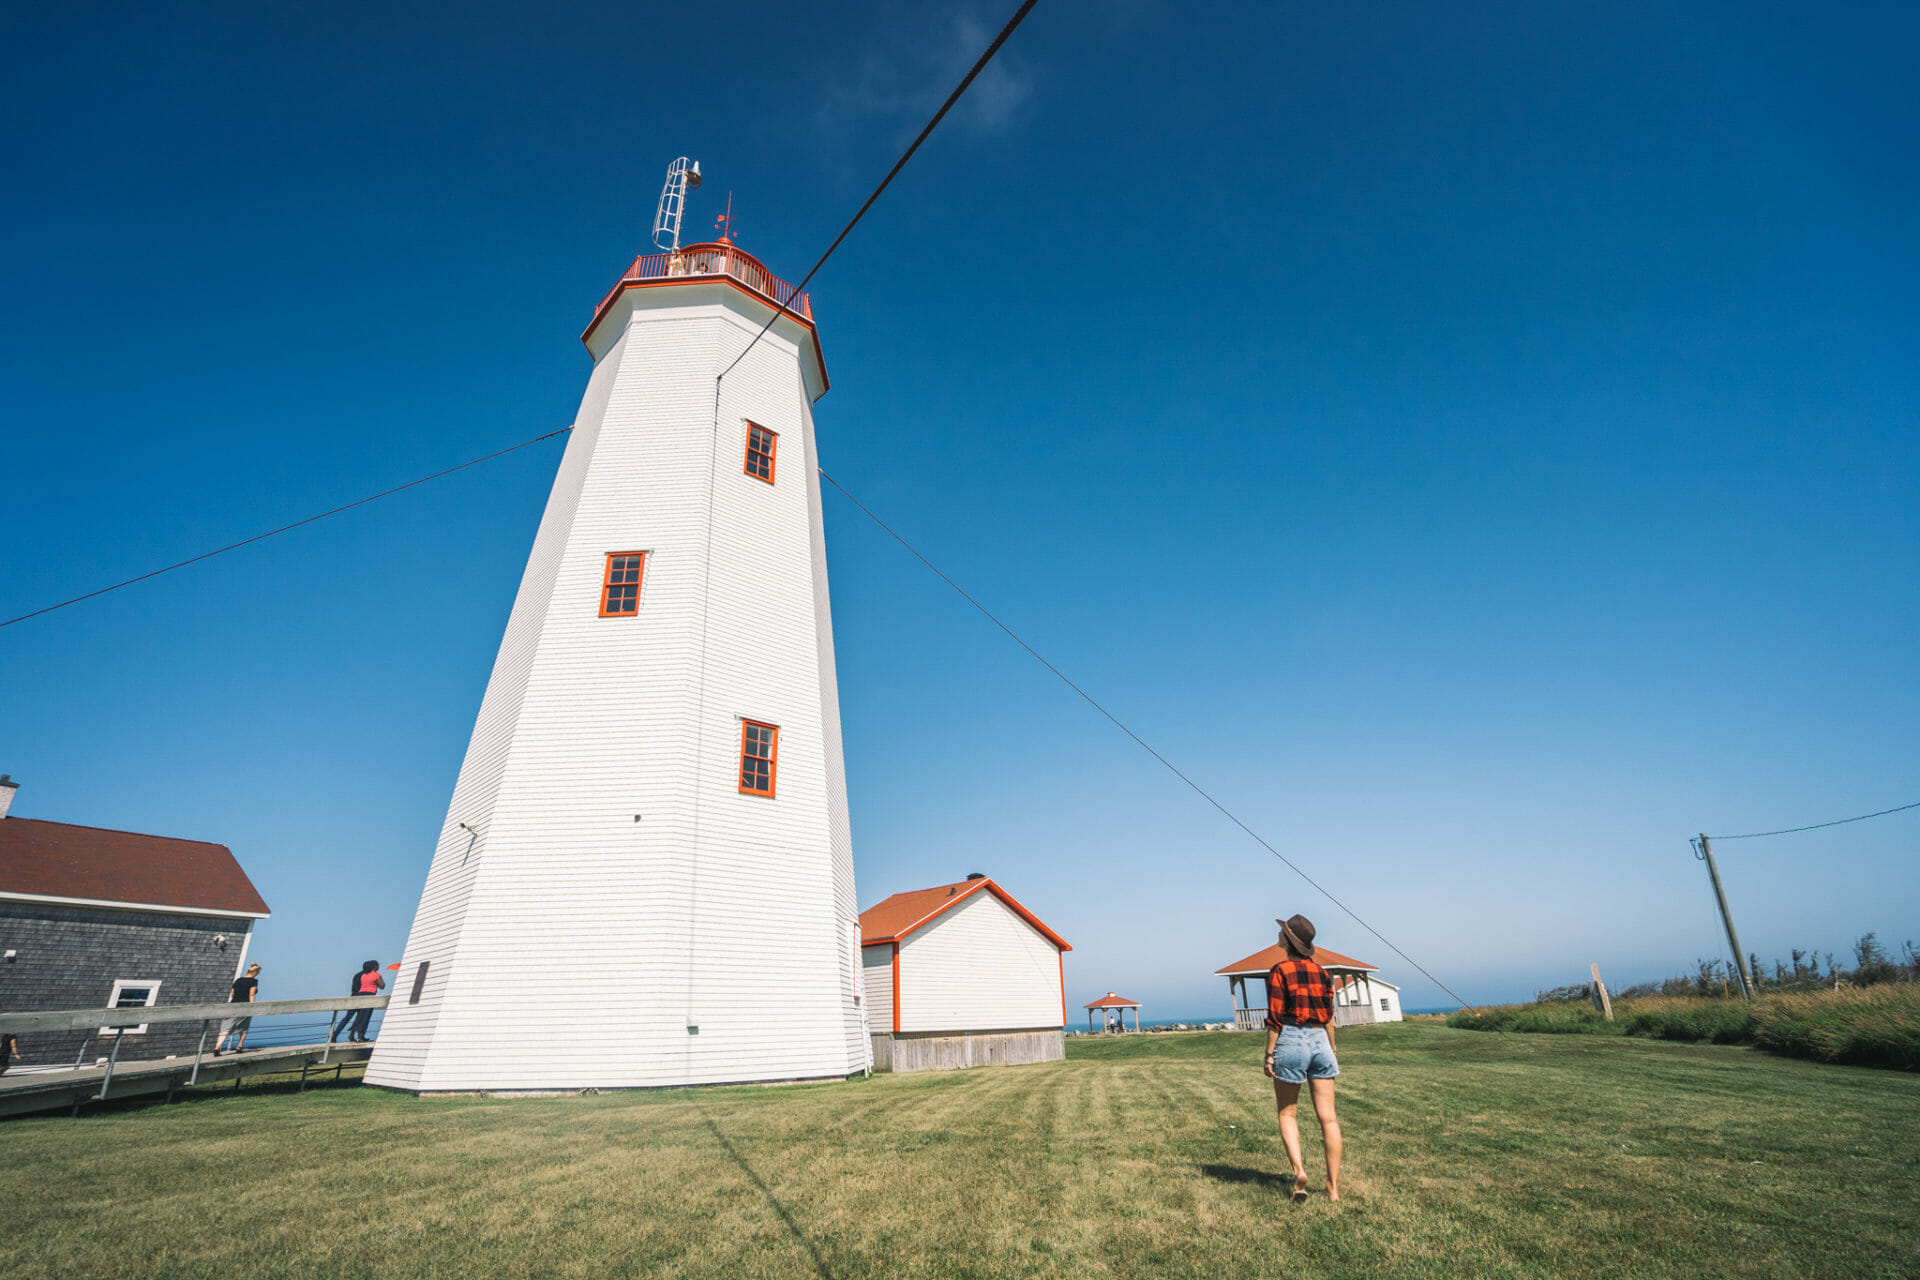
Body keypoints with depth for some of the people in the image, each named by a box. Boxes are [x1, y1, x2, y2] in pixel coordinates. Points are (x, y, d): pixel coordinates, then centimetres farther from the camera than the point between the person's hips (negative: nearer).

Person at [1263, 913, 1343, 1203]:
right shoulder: (1321, 972, 7)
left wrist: (1269, 1055, -5)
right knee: (1328, 1117, 8)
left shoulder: (1279, 971, -9)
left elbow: (1275, 1018, -10)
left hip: (1291, 1041, -4)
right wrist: (1332, 1051, 19)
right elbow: (1329, 1017, 9)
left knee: (1287, 1114, 11)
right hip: (1320, 1041, 5)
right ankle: (1334, 1186, 10)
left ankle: (1299, 1170, -6)